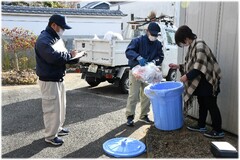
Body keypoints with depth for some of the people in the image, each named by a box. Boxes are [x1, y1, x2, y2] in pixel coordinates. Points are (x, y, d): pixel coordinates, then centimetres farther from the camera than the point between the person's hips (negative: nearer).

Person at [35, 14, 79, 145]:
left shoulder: (57, 38, 14)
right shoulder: (44, 40, -19)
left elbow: (62, 55, 19)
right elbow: (53, 56, -33)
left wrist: (73, 57, -2)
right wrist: (69, 55, -17)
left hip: (58, 78, 10)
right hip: (49, 80, -10)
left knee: (60, 105, 20)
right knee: (52, 108, -2)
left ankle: (58, 128, 36)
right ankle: (50, 136, 11)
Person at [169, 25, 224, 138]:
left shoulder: (199, 45, -19)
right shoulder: (192, 46, 10)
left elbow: (199, 67, -26)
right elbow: (191, 65, 17)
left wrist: (187, 76, -21)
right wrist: (178, 66, 11)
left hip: (208, 80, -9)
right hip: (200, 81, 9)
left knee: (211, 105, -2)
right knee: (202, 104, 17)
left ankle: (218, 131, 9)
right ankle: (201, 126, 30)